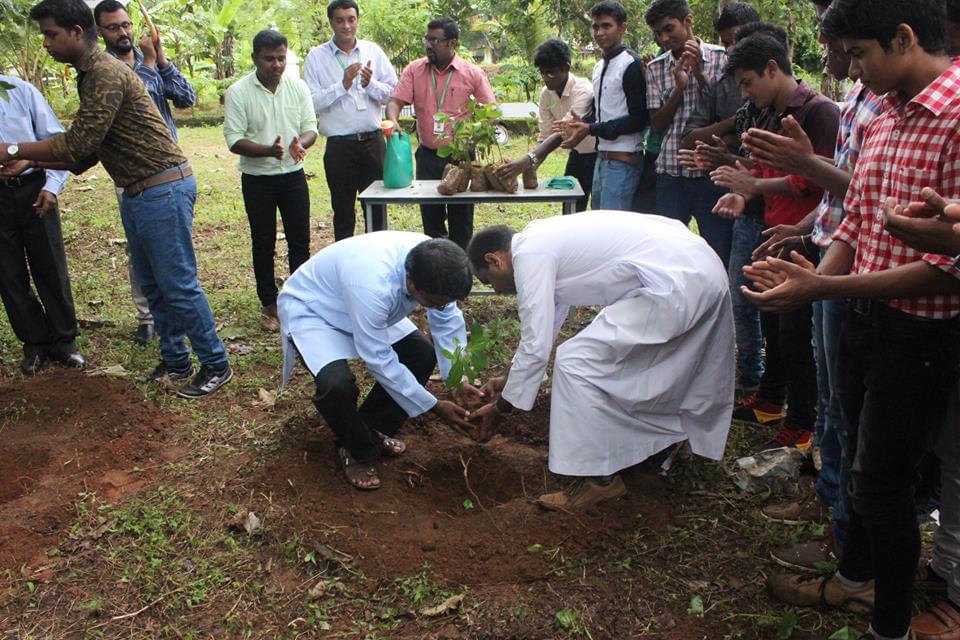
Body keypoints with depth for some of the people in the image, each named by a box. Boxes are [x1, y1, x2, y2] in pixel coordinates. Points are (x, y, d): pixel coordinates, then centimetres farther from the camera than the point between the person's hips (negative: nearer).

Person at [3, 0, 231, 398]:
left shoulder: (106, 74, -17)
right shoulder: (89, 76, 15)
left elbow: (78, 144, -20)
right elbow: (85, 150, 18)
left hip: (163, 189, -10)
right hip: (137, 194, 10)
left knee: (178, 286, -4)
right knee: (152, 286, 15)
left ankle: (216, 367, 8)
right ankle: (175, 361, 26)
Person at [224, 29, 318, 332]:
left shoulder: (298, 87, 0)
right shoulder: (238, 92, -8)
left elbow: (310, 127, 0)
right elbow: (234, 140, -11)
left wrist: (300, 144, -24)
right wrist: (268, 150, -29)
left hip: (293, 175, 2)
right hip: (257, 179, -2)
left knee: (300, 241, 6)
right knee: (263, 244, 7)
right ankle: (269, 304, 19)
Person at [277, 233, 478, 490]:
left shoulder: (433, 264, -24)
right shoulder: (373, 285, -43)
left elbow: (448, 320, -7)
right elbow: (380, 361, -32)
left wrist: (459, 379, -17)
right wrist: (435, 406, -25)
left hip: (366, 307, 7)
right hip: (309, 310, -7)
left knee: (423, 355, -1)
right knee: (337, 384, -30)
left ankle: (372, 431, 16)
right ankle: (357, 451, 2)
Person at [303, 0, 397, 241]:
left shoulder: (373, 51, 6)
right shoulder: (316, 57, -1)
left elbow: (394, 92, 4)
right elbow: (312, 103, -8)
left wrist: (370, 84, -13)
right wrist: (343, 85, -17)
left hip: (373, 141, 2)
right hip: (339, 145, -2)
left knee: (377, 208, 10)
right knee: (343, 212, 10)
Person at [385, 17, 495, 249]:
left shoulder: (473, 74, -2)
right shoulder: (414, 70, 4)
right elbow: (395, 101, -2)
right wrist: (393, 120, -24)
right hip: (427, 155, 2)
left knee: (461, 219, 6)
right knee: (430, 215, 10)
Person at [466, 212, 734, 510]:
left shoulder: (529, 255, -9)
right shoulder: (544, 239, 19)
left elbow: (536, 348, -9)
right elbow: (546, 322, 29)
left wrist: (501, 408, 4)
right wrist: (509, 379, 33)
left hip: (675, 287, -10)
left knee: (578, 361, -6)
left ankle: (600, 478, 3)